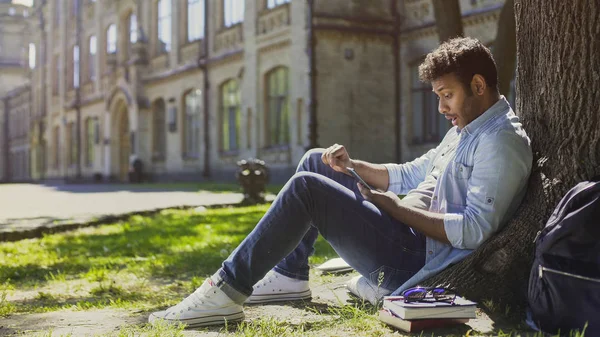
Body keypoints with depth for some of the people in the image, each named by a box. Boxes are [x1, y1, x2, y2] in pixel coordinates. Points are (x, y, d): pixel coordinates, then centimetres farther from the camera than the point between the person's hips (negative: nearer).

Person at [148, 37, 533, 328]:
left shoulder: (501, 141, -14)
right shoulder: (465, 131, 19)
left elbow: (474, 229, -25)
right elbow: (408, 174, 23)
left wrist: (394, 208, -18)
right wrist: (351, 165, 7)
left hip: (413, 261, -11)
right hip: (405, 234, 11)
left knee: (306, 187, -22)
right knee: (315, 161, 14)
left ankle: (228, 291, -18)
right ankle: (290, 275, 10)